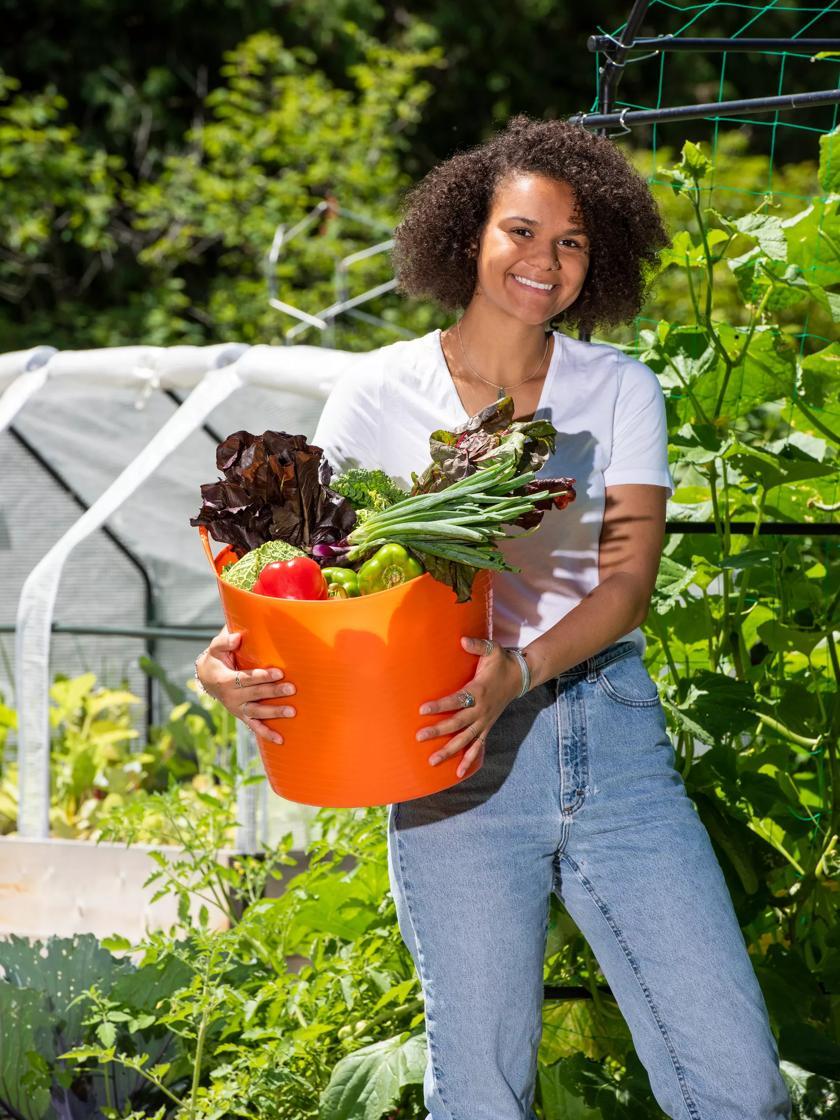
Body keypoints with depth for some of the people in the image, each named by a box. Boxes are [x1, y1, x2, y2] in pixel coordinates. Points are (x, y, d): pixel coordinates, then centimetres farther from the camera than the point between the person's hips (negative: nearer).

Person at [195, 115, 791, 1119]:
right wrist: (237, 652, -19)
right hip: (456, 755, -2)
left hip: (610, 734, 2)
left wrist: (522, 669, -20)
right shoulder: (379, 393, 3)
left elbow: (628, 582, -1)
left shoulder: (620, 393, 9)